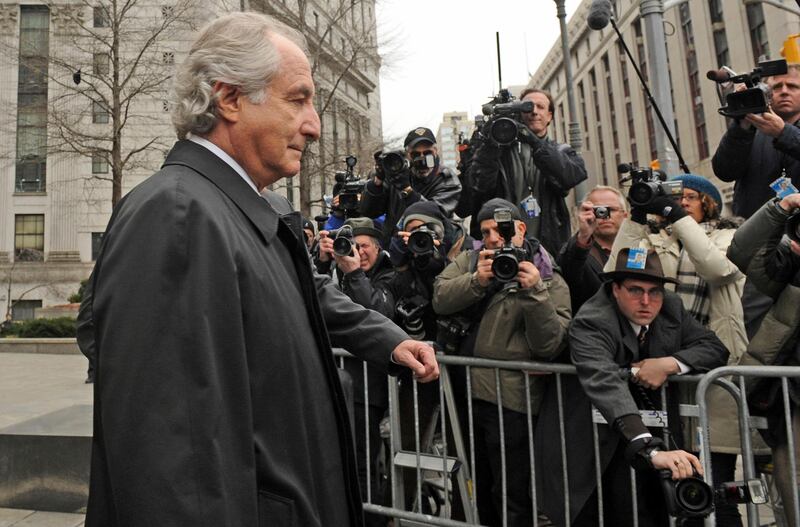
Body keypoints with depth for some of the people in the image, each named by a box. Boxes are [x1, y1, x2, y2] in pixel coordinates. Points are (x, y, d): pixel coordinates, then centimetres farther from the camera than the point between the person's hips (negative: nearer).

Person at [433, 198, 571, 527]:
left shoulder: (548, 280, -4)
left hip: (510, 399, -4)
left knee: (511, 495, 7)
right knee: (480, 486, 23)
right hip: (466, 391, 5)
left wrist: (534, 292, -24)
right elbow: (440, 300, -8)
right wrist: (477, 281, -22)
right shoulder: (469, 261, 7)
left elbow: (549, 346, -14)